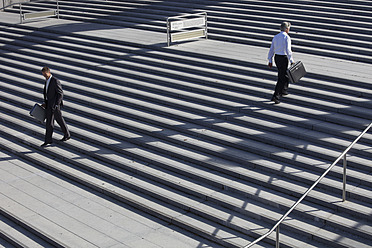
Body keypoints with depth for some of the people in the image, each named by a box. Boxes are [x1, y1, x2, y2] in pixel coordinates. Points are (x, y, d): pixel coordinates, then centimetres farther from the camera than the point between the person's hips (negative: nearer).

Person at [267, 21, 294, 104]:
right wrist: (291, 61, -16)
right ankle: (275, 96, -7)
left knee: (285, 74, 27)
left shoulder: (275, 37, 8)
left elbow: (271, 50, 9)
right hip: (283, 58, -8)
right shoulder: (287, 37, -14)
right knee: (281, 78, -3)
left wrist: (270, 61, 15)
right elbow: (288, 50, -22)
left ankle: (283, 91, 37)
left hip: (276, 57, 8)